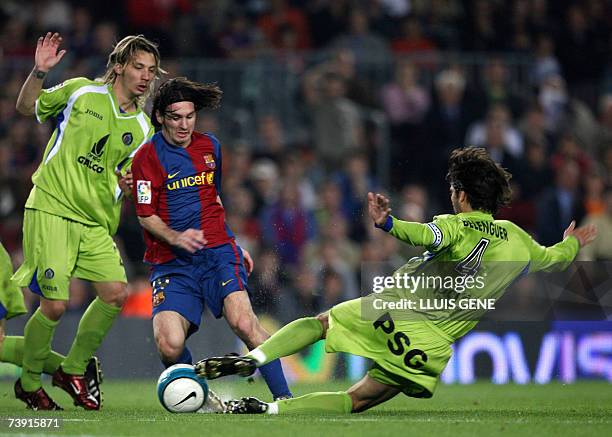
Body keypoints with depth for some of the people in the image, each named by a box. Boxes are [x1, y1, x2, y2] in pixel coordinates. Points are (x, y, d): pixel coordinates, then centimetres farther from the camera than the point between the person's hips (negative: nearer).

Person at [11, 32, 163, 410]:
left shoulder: (142, 128, 9)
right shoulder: (81, 92, -1)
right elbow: (26, 107, 9)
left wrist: (127, 182, -8)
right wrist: (39, 73, -9)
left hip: (96, 220, 5)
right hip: (51, 208, -5)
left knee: (116, 294, -8)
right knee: (56, 304, -13)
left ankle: (73, 371, 13)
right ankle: (29, 382, 9)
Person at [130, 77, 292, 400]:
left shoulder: (210, 146, 15)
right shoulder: (148, 156, -1)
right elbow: (146, 216, -3)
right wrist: (176, 238, -21)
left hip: (218, 252, 3)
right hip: (172, 262, -2)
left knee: (243, 322, -24)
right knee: (169, 345, -23)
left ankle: (285, 400, -18)